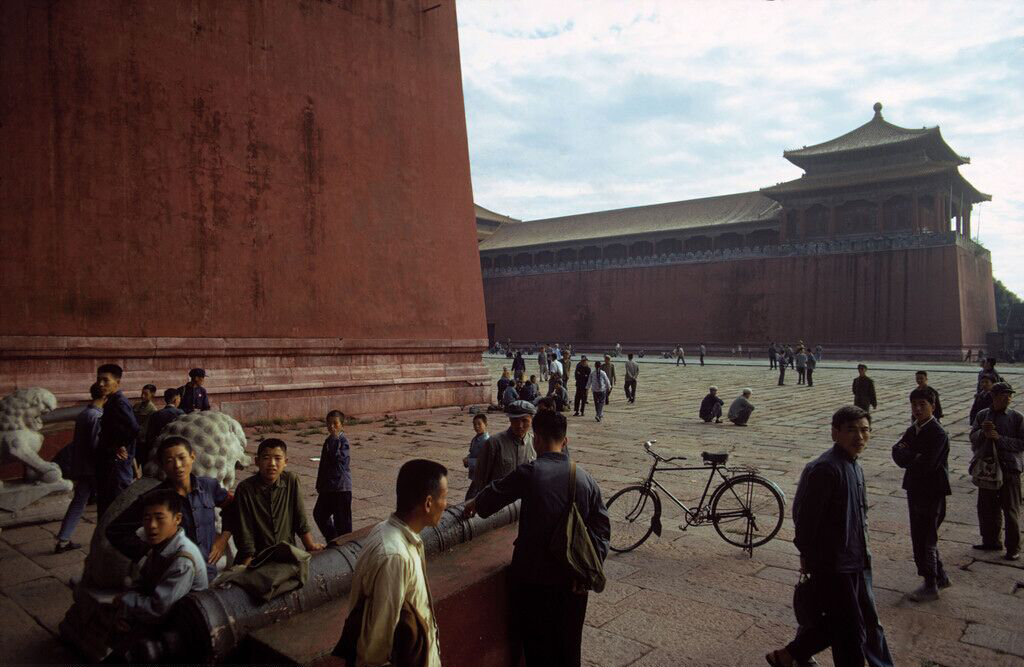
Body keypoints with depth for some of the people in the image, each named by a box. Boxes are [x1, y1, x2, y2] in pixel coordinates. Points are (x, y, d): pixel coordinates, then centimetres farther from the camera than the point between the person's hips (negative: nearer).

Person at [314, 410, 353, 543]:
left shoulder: (343, 441, -13)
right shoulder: (328, 441, 11)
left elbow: (337, 457, -30)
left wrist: (334, 437, -26)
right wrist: (319, 485, 20)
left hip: (342, 488, -9)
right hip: (327, 487, 9)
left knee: (342, 518, 0)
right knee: (318, 513, 17)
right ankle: (332, 540, 31)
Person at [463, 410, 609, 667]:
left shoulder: (529, 473, -14)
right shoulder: (585, 478, -3)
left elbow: (495, 492, 2)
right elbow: (601, 527, -2)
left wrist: (475, 504, 22)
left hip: (534, 575, -3)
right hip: (573, 577, 3)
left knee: (537, 645, 14)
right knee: (569, 645, 20)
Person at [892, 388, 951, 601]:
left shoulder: (938, 434, -18)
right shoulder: (913, 430, 8)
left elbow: (926, 465, -25)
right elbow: (897, 452, 2)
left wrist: (907, 456, -9)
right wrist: (914, 458, -17)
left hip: (932, 493, -8)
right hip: (915, 490, 8)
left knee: (925, 540, 0)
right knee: (920, 538, 17)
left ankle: (931, 586, 13)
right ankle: (940, 577, 33)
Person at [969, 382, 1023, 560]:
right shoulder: (982, 415, 5)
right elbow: (973, 438, 2)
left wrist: (1000, 438, -18)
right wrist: (983, 433, -17)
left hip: (1009, 468, -3)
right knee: (986, 508, 13)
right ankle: (990, 541, 29)